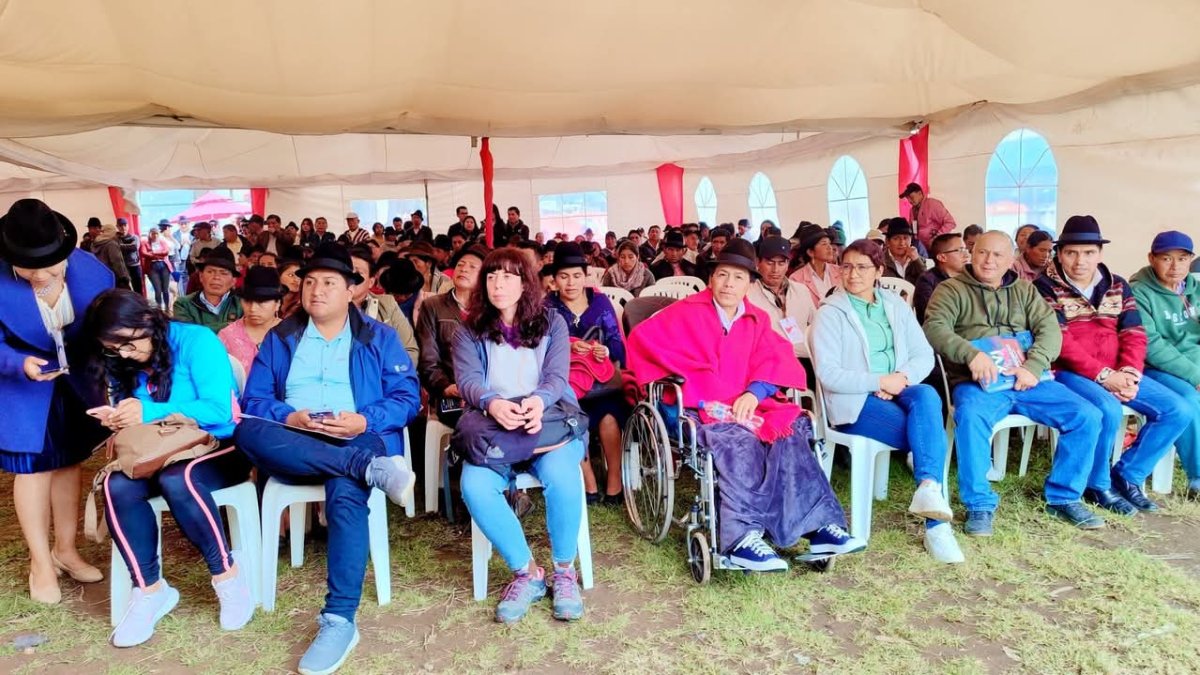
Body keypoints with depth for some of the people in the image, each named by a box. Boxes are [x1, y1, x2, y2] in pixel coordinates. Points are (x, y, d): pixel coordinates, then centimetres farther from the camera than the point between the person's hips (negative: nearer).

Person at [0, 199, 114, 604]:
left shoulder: (91, 271, -18)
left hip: (76, 384, 3)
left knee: (69, 464, 15)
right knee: (32, 469, 5)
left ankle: (65, 550, 32)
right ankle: (41, 564, 20)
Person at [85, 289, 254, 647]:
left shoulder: (197, 341, -13)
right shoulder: (122, 364, 7)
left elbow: (219, 410, -21)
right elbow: (135, 421, 11)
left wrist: (150, 413, -27)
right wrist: (119, 420, -13)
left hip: (219, 447, -5)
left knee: (176, 479, -37)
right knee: (117, 486, -26)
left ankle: (228, 574, -18)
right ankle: (149, 589, -13)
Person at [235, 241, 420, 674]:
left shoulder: (380, 338, 11)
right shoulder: (279, 338, 18)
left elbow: (408, 398, 2)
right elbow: (254, 400, 8)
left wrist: (364, 421, -17)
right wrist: (290, 417, -14)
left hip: (360, 440, -2)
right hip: (292, 447, 3)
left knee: (345, 493, -36)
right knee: (248, 430, -31)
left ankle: (339, 620, -33)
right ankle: (370, 469, -39)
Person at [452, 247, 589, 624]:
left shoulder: (551, 323, 10)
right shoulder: (470, 330, 11)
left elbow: (556, 377, -2)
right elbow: (467, 380, -5)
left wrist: (538, 401, -27)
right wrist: (492, 404, -29)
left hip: (548, 420, -1)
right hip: (491, 426, 1)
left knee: (561, 476, -34)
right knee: (475, 486, -31)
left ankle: (564, 571, -10)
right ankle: (526, 572, -10)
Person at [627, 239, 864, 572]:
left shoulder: (757, 320, 18)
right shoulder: (688, 313, 4)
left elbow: (776, 362, 5)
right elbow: (642, 337, -9)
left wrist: (754, 393, -17)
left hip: (745, 405, 5)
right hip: (699, 409, -4)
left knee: (789, 432, -24)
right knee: (740, 440, -34)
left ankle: (817, 524, -26)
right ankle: (741, 537, -39)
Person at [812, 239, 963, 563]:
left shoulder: (896, 305, 14)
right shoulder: (830, 313, -2)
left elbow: (924, 354, 8)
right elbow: (828, 375, -12)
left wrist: (902, 378, -13)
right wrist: (880, 381, -16)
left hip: (900, 389, 4)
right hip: (855, 400, -4)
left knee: (927, 395, -32)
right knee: (931, 432, -27)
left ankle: (929, 488, -39)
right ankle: (936, 522, -23)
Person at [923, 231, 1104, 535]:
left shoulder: (1024, 290, 21)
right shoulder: (952, 289, 8)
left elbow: (1050, 328, 7)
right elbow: (934, 328, -9)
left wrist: (1033, 366, -14)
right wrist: (971, 353, -27)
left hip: (1027, 380, 5)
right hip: (977, 383, -4)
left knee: (1087, 416, -12)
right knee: (970, 417, -36)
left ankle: (1063, 497, 6)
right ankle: (980, 505, -19)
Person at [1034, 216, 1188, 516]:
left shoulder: (1118, 286, 12)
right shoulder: (1045, 287, -6)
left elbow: (1134, 334, 6)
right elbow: (1059, 342, -15)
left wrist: (1130, 373, -12)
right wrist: (1103, 375, -20)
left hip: (1116, 374, 7)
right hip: (1068, 372, -6)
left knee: (1176, 410, -6)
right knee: (1109, 410, -32)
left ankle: (1126, 476, 8)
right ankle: (1097, 485, -7)